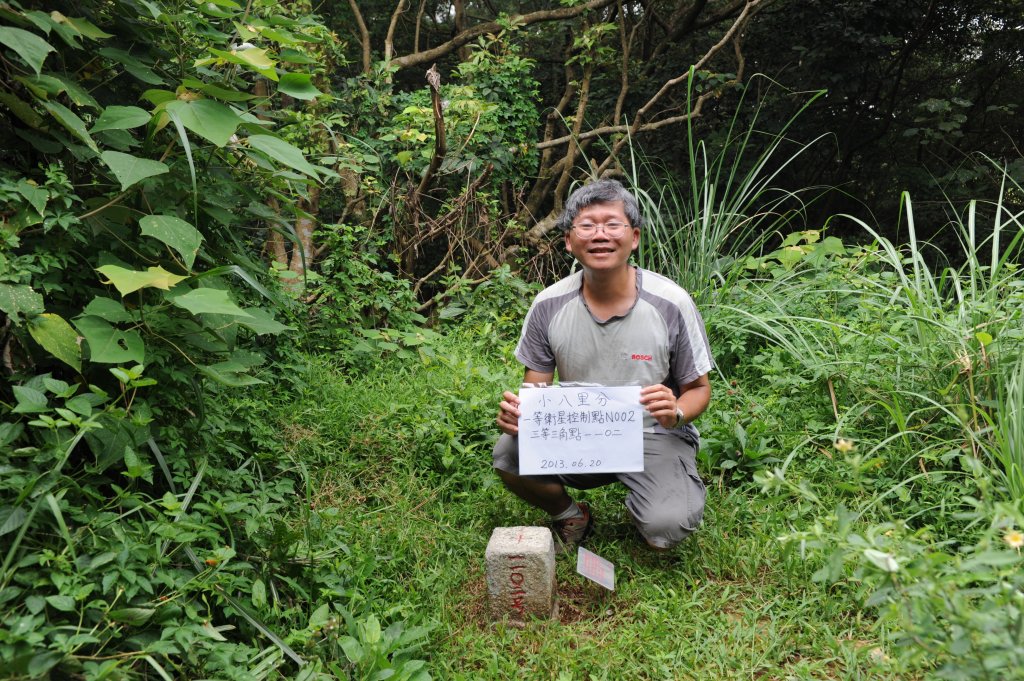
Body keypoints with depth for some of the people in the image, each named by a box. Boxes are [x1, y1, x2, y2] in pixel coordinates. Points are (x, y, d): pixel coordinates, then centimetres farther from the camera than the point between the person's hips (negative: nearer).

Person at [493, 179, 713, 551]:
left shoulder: (671, 304, -13)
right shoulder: (549, 305, -8)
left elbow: (698, 389, -2)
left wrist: (676, 414, -25)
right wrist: (517, 411, -24)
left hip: (654, 435, -2)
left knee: (667, 529, -27)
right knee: (509, 453, -25)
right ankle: (570, 516, 7)